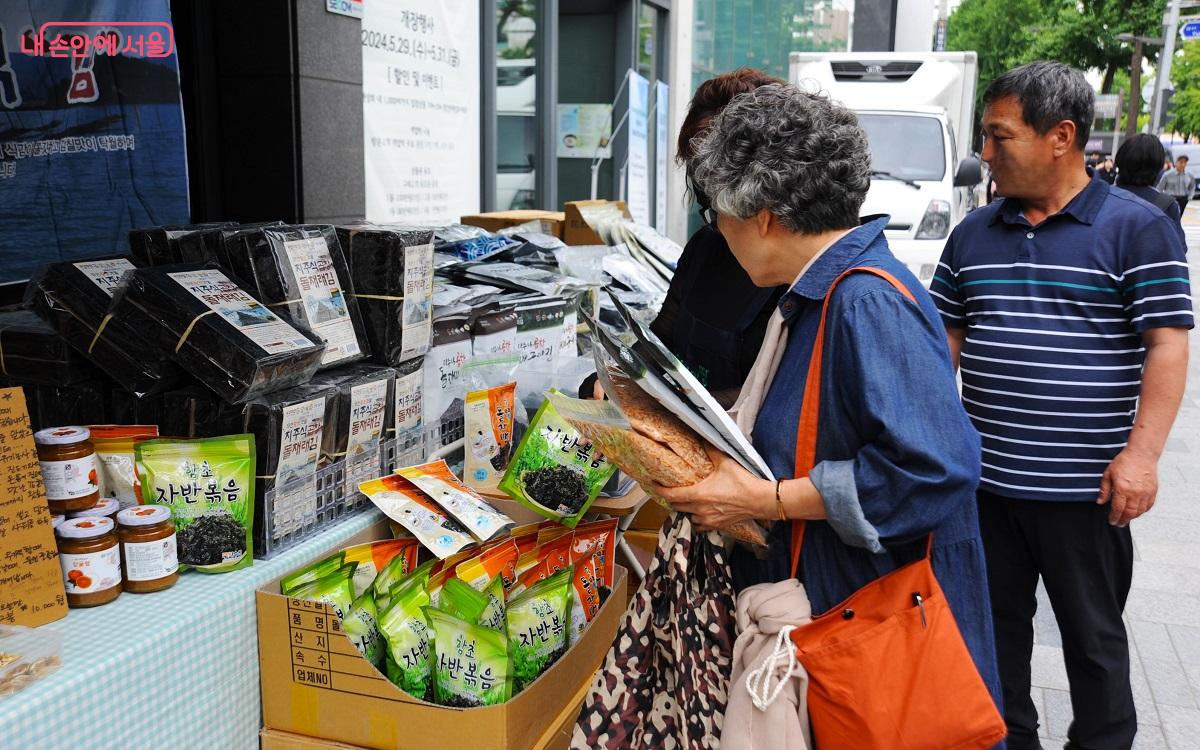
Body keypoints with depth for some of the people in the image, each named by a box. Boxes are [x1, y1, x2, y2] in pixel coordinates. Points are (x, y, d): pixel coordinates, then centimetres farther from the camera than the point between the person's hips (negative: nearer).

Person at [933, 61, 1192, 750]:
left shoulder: (1138, 229, -7)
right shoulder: (975, 232, 7)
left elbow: (1168, 347, -11)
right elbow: (947, 336, 12)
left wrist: (1141, 453, -19)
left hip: (1084, 487, -4)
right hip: (985, 479, 5)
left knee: (1093, 634, 12)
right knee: (996, 623, 17)